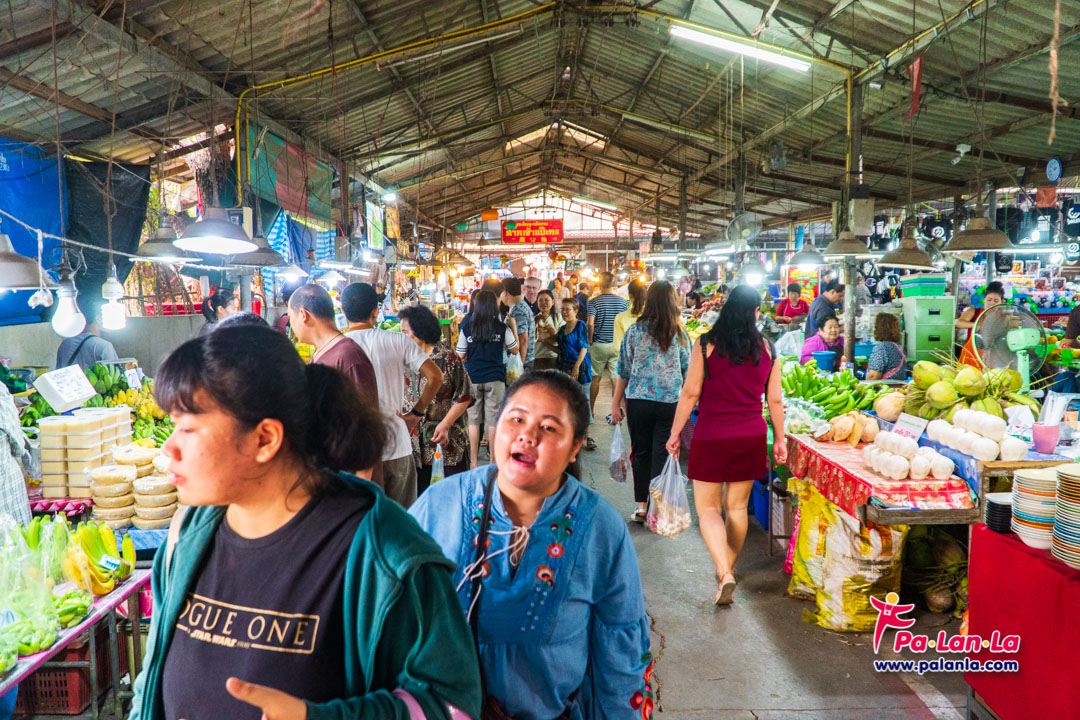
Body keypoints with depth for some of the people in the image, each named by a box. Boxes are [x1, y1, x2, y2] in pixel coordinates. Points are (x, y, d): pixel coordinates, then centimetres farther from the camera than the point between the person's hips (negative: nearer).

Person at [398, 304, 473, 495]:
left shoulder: (448, 357, -8)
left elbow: (464, 396, -8)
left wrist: (445, 424, -15)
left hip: (449, 436, -5)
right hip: (416, 435, 5)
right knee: (418, 489, 10)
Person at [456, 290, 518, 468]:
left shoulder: (467, 327, -4)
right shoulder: (502, 328, -6)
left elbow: (461, 355, 0)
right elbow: (514, 349, 7)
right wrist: (513, 326, 17)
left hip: (472, 378, 1)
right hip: (495, 378, -1)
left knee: (473, 420, 8)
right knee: (494, 420, 6)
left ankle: (473, 461, 13)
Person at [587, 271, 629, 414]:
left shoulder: (594, 302, -9)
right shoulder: (622, 301, 1)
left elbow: (590, 323, -19)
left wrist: (589, 340, -6)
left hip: (598, 344, -2)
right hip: (617, 345, 2)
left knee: (596, 378, 9)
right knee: (616, 378, 5)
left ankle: (591, 410, 19)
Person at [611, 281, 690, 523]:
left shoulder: (635, 331, -2)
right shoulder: (680, 334, -1)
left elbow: (623, 370, 1)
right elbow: (688, 372, 4)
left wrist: (615, 403, 7)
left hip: (638, 401, 1)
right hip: (670, 403, 0)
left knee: (640, 452, 13)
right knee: (662, 455, 6)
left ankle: (641, 507, 17)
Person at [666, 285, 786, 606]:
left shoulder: (706, 345, -7)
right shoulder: (767, 349, 1)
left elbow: (690, 393, -7)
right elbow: (775, 399, 6)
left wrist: (675, 432, 2)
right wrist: (779, 439, 18)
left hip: (711, 436, -3)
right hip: (751, 437, 3)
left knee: (708, 508, 5)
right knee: (737, 507, 15)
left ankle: (725, 573, -11)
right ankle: (727, 568, 29)